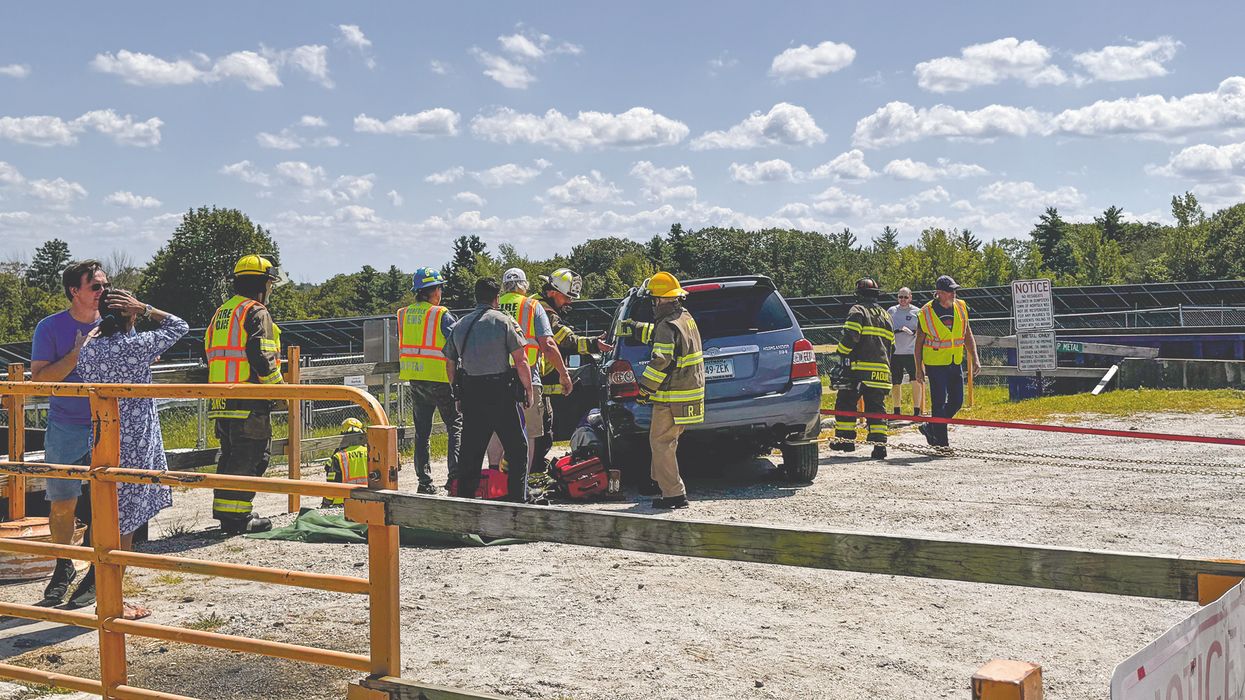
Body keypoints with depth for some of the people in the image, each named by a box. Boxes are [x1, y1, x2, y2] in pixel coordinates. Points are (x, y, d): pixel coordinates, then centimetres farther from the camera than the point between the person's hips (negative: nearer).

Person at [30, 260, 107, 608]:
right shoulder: (51, 327, -4)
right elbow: (39, 380, -9)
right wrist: (76, 354, -20)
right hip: (64, 429, -1)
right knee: (62, 505, 5)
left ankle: (98, 573, 14)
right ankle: (64, 567, 27)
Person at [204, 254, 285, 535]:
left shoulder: (220, 313, 19)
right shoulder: (256, 313, -9)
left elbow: (211, 355, 20)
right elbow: (262, 357, -18)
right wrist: (279, 386, -7)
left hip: (220, 402, 9)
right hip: (249, 402, -9)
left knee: (230, 455, 15)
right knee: (250, 457, -3)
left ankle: (224, 511, 19)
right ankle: (237, 516, -3)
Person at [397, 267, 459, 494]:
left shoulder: (403, 315, 6)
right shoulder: (442, 315, -11)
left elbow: (401, 347, 13)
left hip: (414, 379, 6)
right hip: (439, 379, -5)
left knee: (422, 432, 11)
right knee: (455, 426, 4)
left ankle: (424, 481, 10)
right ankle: (455, 475, -8)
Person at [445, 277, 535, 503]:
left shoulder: (459, 325, 13)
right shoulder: (503, 321, -3)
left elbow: (450, 364, 17)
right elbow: (521, 361, -7)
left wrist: (459, 395, 25)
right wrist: (529, 390, 2)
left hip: (470, 394, 5)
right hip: (501, 392, -5)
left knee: (470, 450, 11)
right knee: (517, 449, 5)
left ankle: (464, 499, 13)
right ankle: (517, 498, 2)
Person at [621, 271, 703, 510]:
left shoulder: (668, 325, -18)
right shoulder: (685, 318, 13)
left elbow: (662, 361, -24)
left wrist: (644, 386, -16)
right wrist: (636, 329, 36)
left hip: (673, 398, -10)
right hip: (691, 391, 10)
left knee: (661, 442, -4)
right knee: (667, 440, 23)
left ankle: (675, 494, -4)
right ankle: (660, 481, 37)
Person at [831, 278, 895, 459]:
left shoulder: (857, 311, -2)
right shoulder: (885, 315, 20)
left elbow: (850, 336, -15)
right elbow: (891, 345, 22)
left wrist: (843, 355, -2)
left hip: (859, 369, -6)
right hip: (881, 370, 6)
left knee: (845, 403, 6)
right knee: (876, 408, 5)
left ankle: (846, 438, 6)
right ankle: (879, 443, -5)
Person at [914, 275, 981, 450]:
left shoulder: (961, 307, 2)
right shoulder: (927, 312, -10)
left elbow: (968, 335, 12)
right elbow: (919, 342, -3)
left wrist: (975, 358, 4)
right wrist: (919, 368, -3)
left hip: (955, 363, 5)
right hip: (935, 363, -5)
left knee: (957, 401, 7)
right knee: (939, 402, -6)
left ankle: (930, 429, 25)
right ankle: (941, 442, 3)